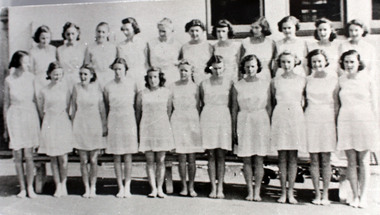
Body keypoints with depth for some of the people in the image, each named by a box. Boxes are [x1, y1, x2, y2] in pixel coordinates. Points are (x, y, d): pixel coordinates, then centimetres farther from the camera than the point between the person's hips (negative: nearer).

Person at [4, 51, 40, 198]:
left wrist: (38, 120, 10)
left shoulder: (30, 77, 2)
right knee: (18, 156, 4)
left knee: (28, 155, 0)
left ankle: (30, 187, 13)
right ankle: (22, 188, 17)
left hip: (30, 116, 1)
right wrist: (5, 127, 5)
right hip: (15, 117, 0)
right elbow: (6, 104, 4)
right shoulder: (9, 80, -2)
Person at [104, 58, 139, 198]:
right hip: (114, 121, 1)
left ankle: (127, 186, 11)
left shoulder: (132, 84, 1)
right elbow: (106, 107, 13)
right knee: (116, 157, 4)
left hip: (129, 120, -1)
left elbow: (136, 104, 9)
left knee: (128, 156, 0)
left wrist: (137, 122, 9)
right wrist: (105, 124, 13)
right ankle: (120, 187, 14)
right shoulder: (108, 87, 2)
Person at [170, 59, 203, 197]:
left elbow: (198, 107, 8)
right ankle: (184, 186, 14)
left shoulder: (195, 87, 3)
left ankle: (191, 187, 12)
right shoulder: (173, 87, 5)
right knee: (181, 157, 2)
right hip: (178, 121, 1)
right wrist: (168, 123, 5)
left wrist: (199, 124, 5)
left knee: (191, 157, 2)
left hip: (192, 121, 0)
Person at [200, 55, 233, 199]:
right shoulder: (204, 84, 7)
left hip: (224, 118, -1)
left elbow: (232, 104, 8)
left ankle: (220, 188, 5)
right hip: (208, 118, 1)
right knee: (211, 155, 2)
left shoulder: (229, 83, 5)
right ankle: (213, 188, 8)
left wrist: (233, 122, 5)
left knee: (221, 155, -1)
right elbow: (202, 103, 13)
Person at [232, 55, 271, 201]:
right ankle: (249, 191, 15)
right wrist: (234, 128, 4)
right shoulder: (238, 86, 4)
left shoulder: (266, 83, 4)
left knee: (259, 160, 2)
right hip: (244, 123, 1)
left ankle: (257, 192, 11)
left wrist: (269, 125, 2)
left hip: (261, 122, 0)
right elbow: (234, 108, 7)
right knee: (246, 160, 4)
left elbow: (269, 107, 6)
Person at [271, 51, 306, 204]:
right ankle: (283, 192, 9)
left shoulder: (302, 80, 8)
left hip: (296, 117, 0)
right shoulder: (275, 81, 8)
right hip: (280, 117, 0)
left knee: (293, 156, 2)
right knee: (282, 156, 2)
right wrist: (271, 121, 5)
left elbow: (304, 102, 11)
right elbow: (273, 103, 11)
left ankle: (291, 192, 9)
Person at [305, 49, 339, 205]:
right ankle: (317, 194, 11)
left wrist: (335, 121, -3)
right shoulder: (308, 80, 9)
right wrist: (303, 120, 3)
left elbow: (336, 103, 4)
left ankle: (325, 194, 10)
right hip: (311, 119, 2)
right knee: (314, 160, 3)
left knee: (325, 160, 0)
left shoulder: (333, 78, 3)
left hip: (328, 118, -1)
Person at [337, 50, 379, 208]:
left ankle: (363, 196, 12)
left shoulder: (367, 80, 2)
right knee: (351, 161, 4)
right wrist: (336, 123, 8)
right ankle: (355, 195, 13)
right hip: (346, 122, 2)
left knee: (363, 161, 3)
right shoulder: (341, 80, 7)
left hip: (365, 121, -2)